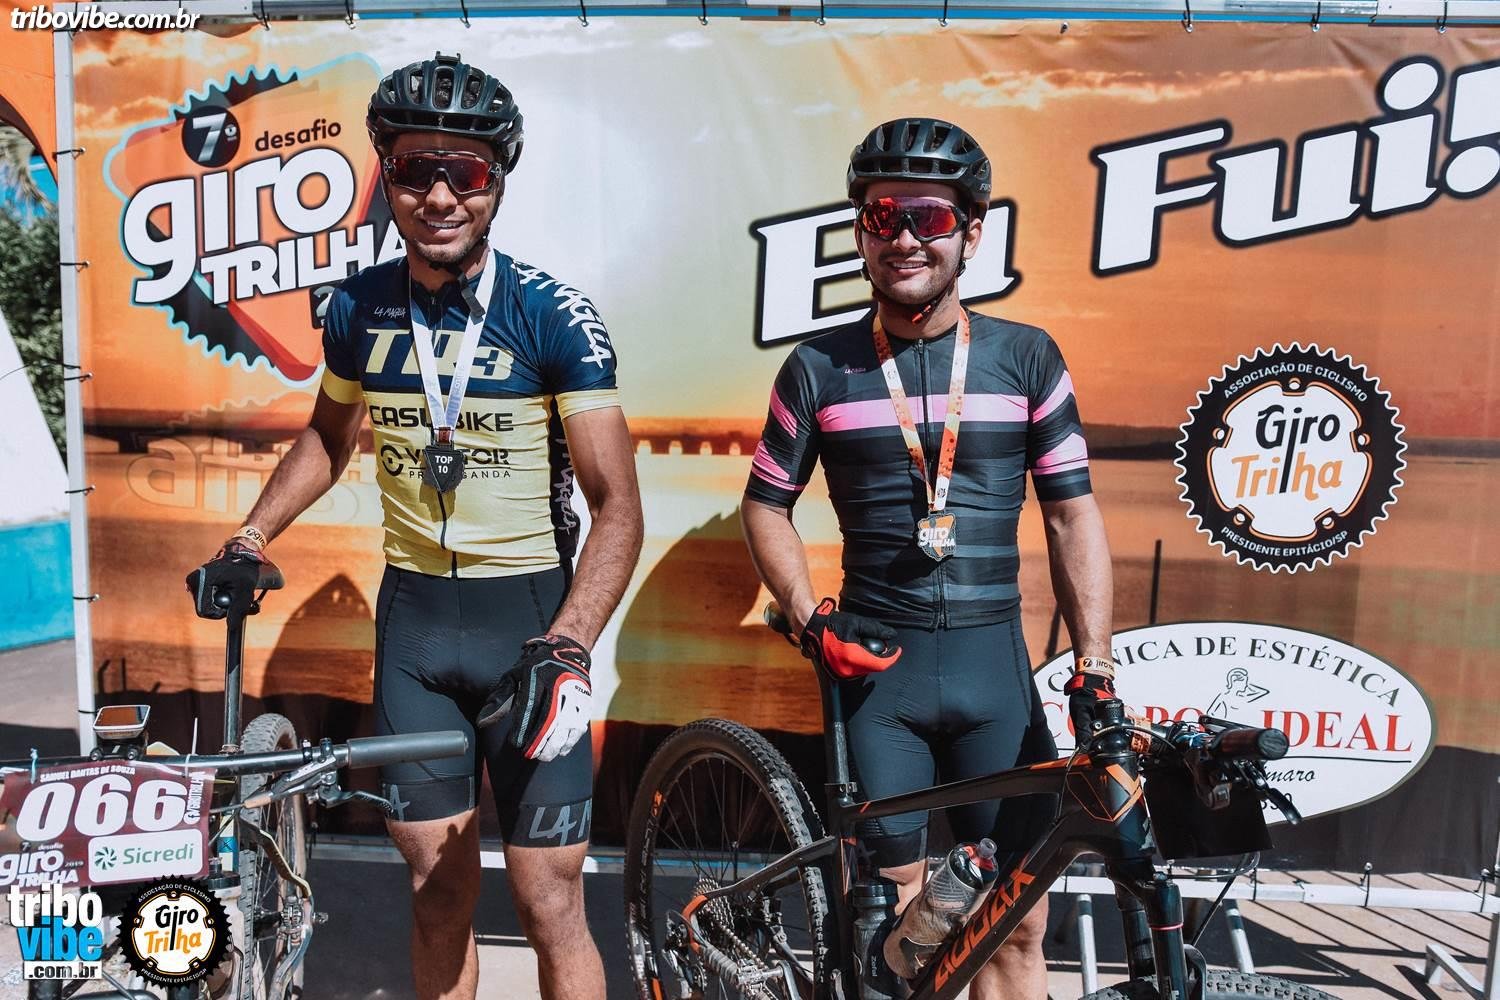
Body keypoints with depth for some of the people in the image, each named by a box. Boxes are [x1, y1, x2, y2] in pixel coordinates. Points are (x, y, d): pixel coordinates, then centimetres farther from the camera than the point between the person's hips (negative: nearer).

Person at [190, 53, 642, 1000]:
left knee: (550, 905, 1)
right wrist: (248, 540, 10)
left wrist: (566, 647, -26)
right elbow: (330, 435, 20)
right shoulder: (361, 307, 1)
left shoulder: (554, 316, -12)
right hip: (412, 612, 4)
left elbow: (618, 507, -14)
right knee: (439, 889, 14)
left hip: (529, 612, -3)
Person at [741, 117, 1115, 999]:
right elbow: (768, 505, 8)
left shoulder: (1027, 358, 1)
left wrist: (1096, 675, -4)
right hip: (874, 662, 0)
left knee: (1018, 922, 6)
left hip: (994, 659, 1)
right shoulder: (820, 368, 1)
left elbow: (1073, 516, 2)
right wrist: (812, 622, -5)